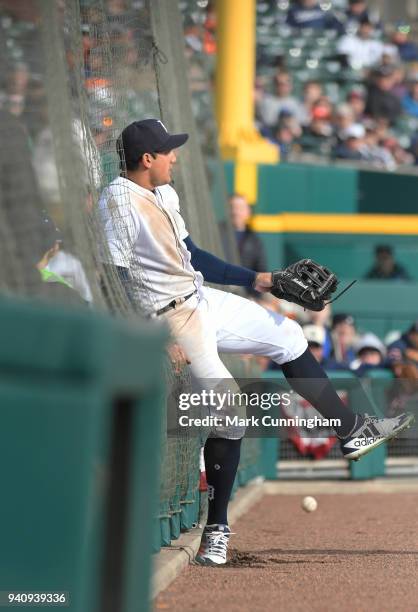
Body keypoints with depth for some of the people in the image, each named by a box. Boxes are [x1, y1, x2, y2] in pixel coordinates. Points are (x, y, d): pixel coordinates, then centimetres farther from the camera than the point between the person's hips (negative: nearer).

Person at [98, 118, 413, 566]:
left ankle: (352, 431, 32)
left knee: (286, 335, 18)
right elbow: (112, 282, -24)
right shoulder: (118, 200, -20)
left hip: (203, 300, 10)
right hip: (167, 319, -10)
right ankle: (216, 529, -1)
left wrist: (254, 279, 19)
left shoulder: (164, 194, 9)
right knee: (227, 411, -12)